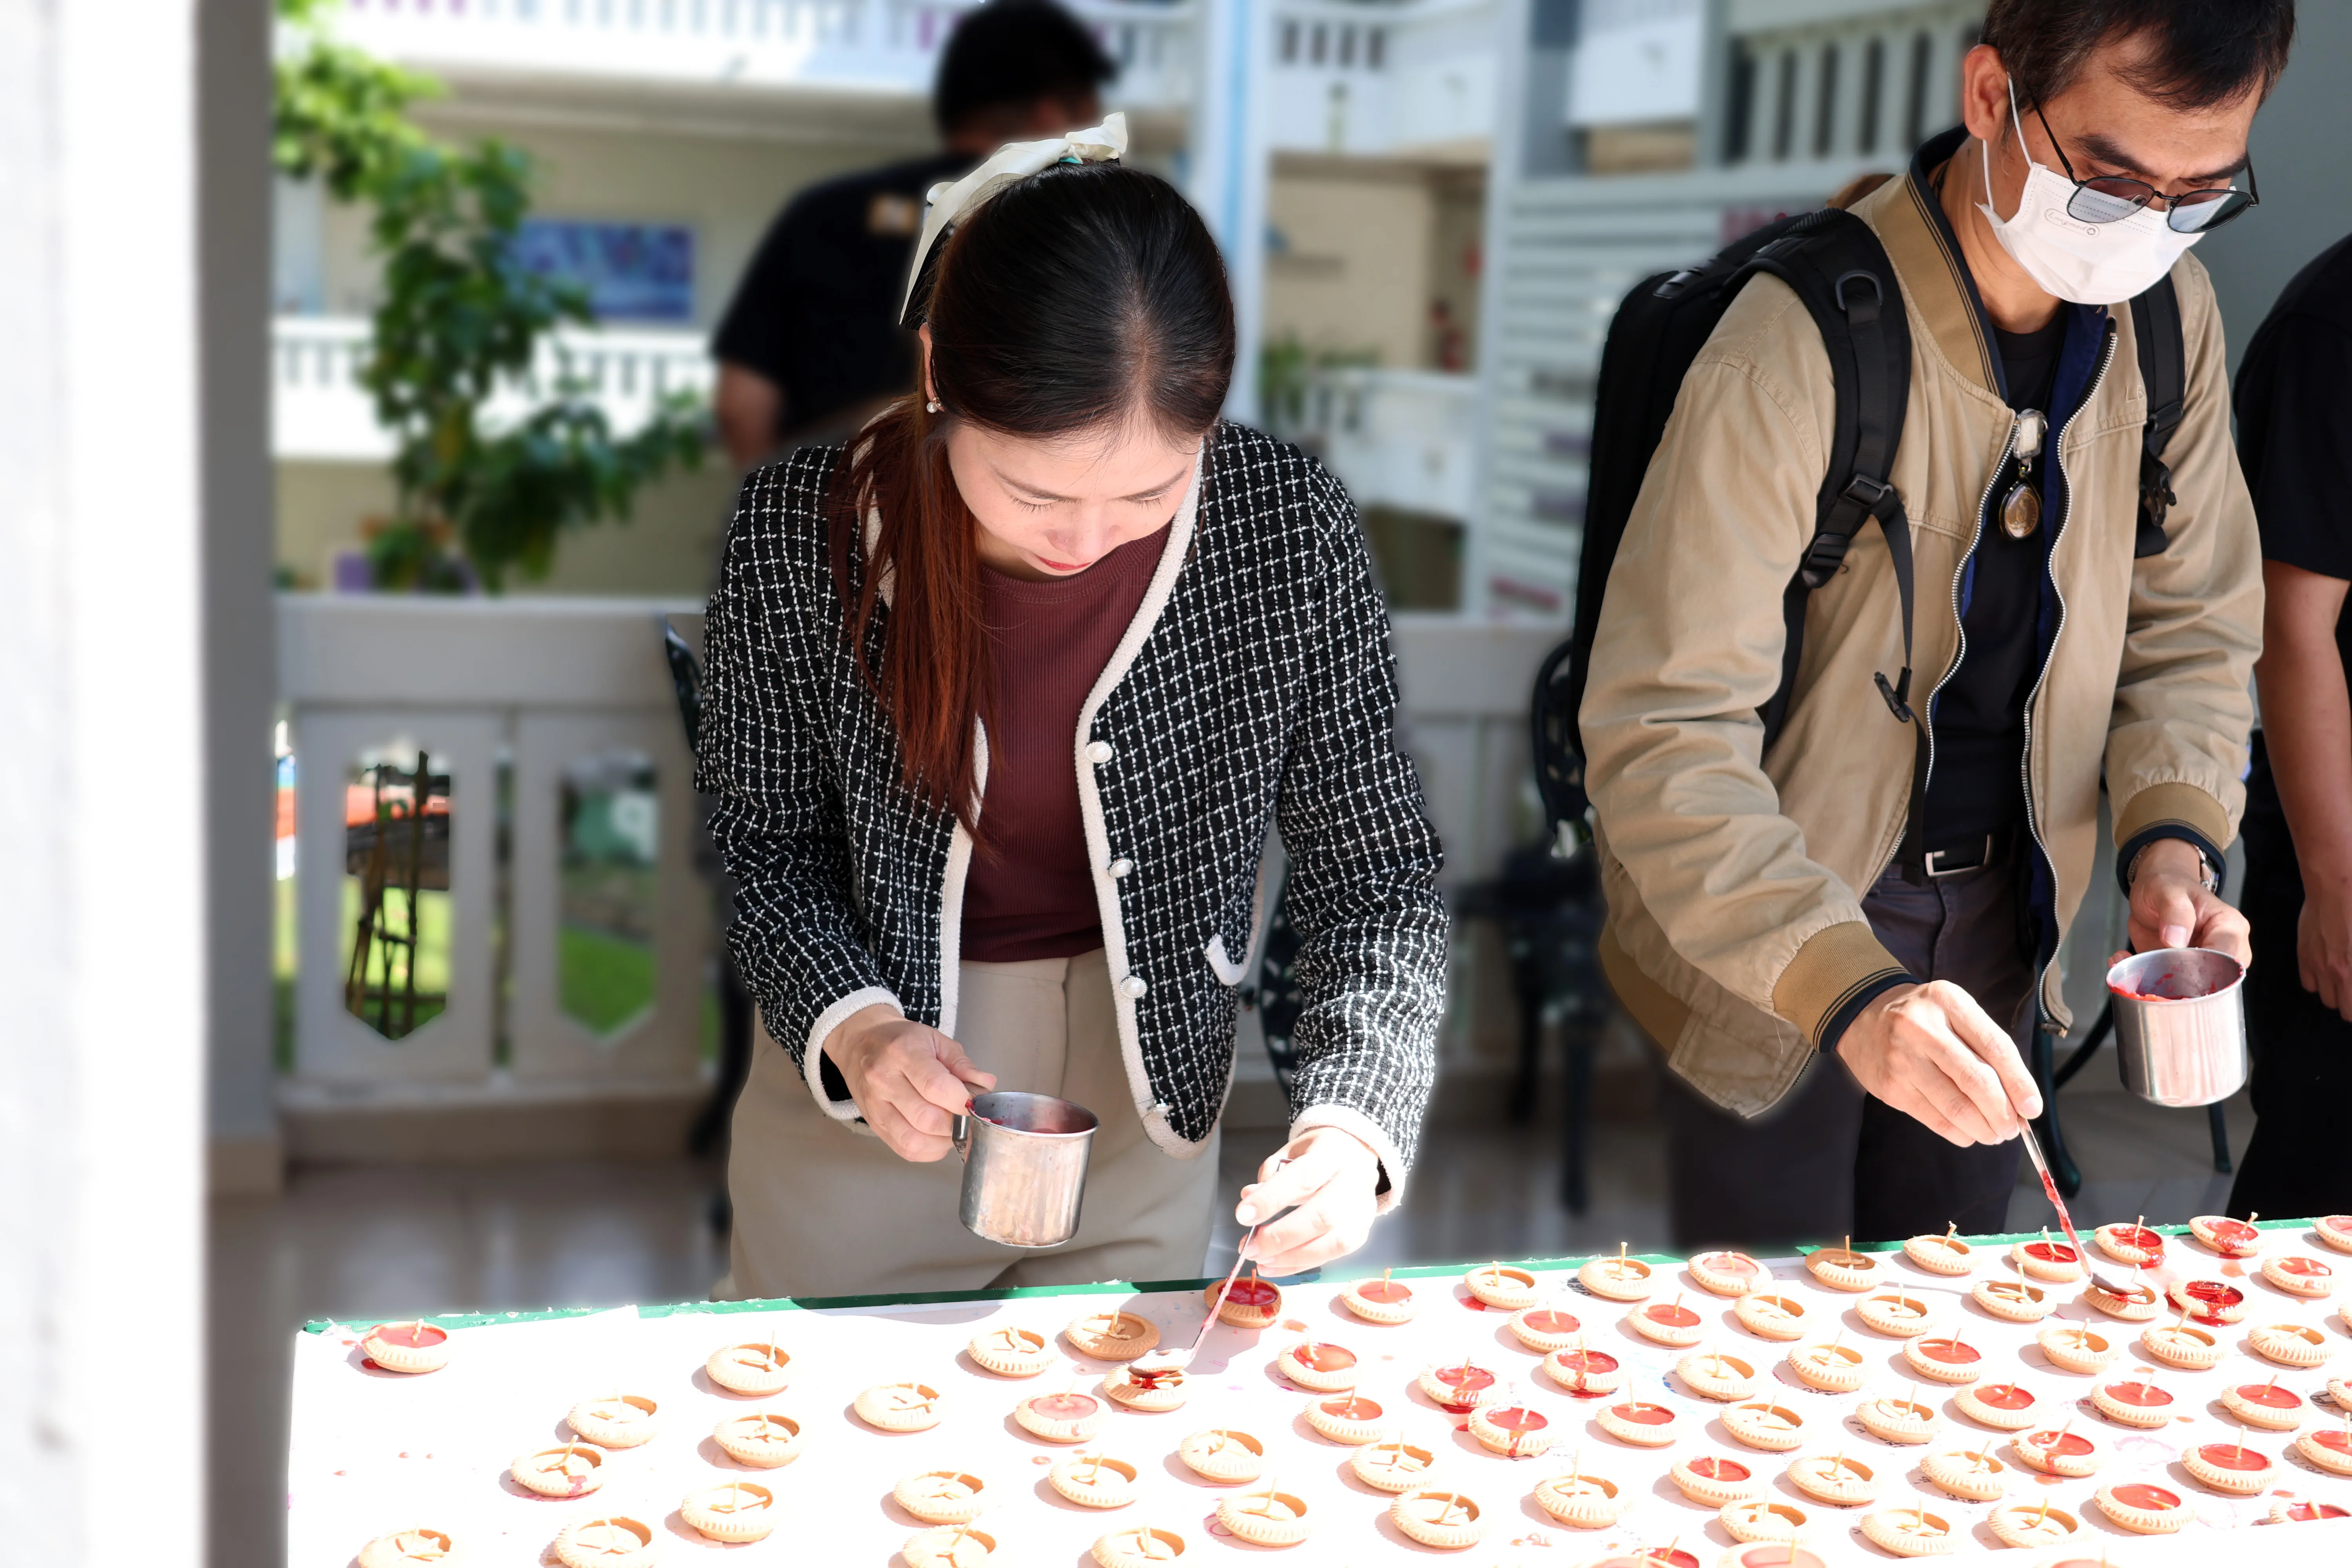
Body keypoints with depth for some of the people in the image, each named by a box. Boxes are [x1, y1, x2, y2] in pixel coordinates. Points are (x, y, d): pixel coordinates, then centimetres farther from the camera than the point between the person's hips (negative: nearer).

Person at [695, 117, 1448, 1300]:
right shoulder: (801, 533, -22)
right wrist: (851, 1026, -25)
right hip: (858, 1094, -1)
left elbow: (1374, 871, -13)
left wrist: (1353, 1120, -28)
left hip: (1144, 1102, 1)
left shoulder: (1287, 528, -21)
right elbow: (765, 846, -7)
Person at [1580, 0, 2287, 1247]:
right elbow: (1665, 735, -30)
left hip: (2000, 912, 6)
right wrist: (1847, 991, -41)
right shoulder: (1799, 348, -27)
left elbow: (2191, 626, 6)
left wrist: (2173, 837, -13)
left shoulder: (2171, 316, -7)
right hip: (1771, 941, -5)